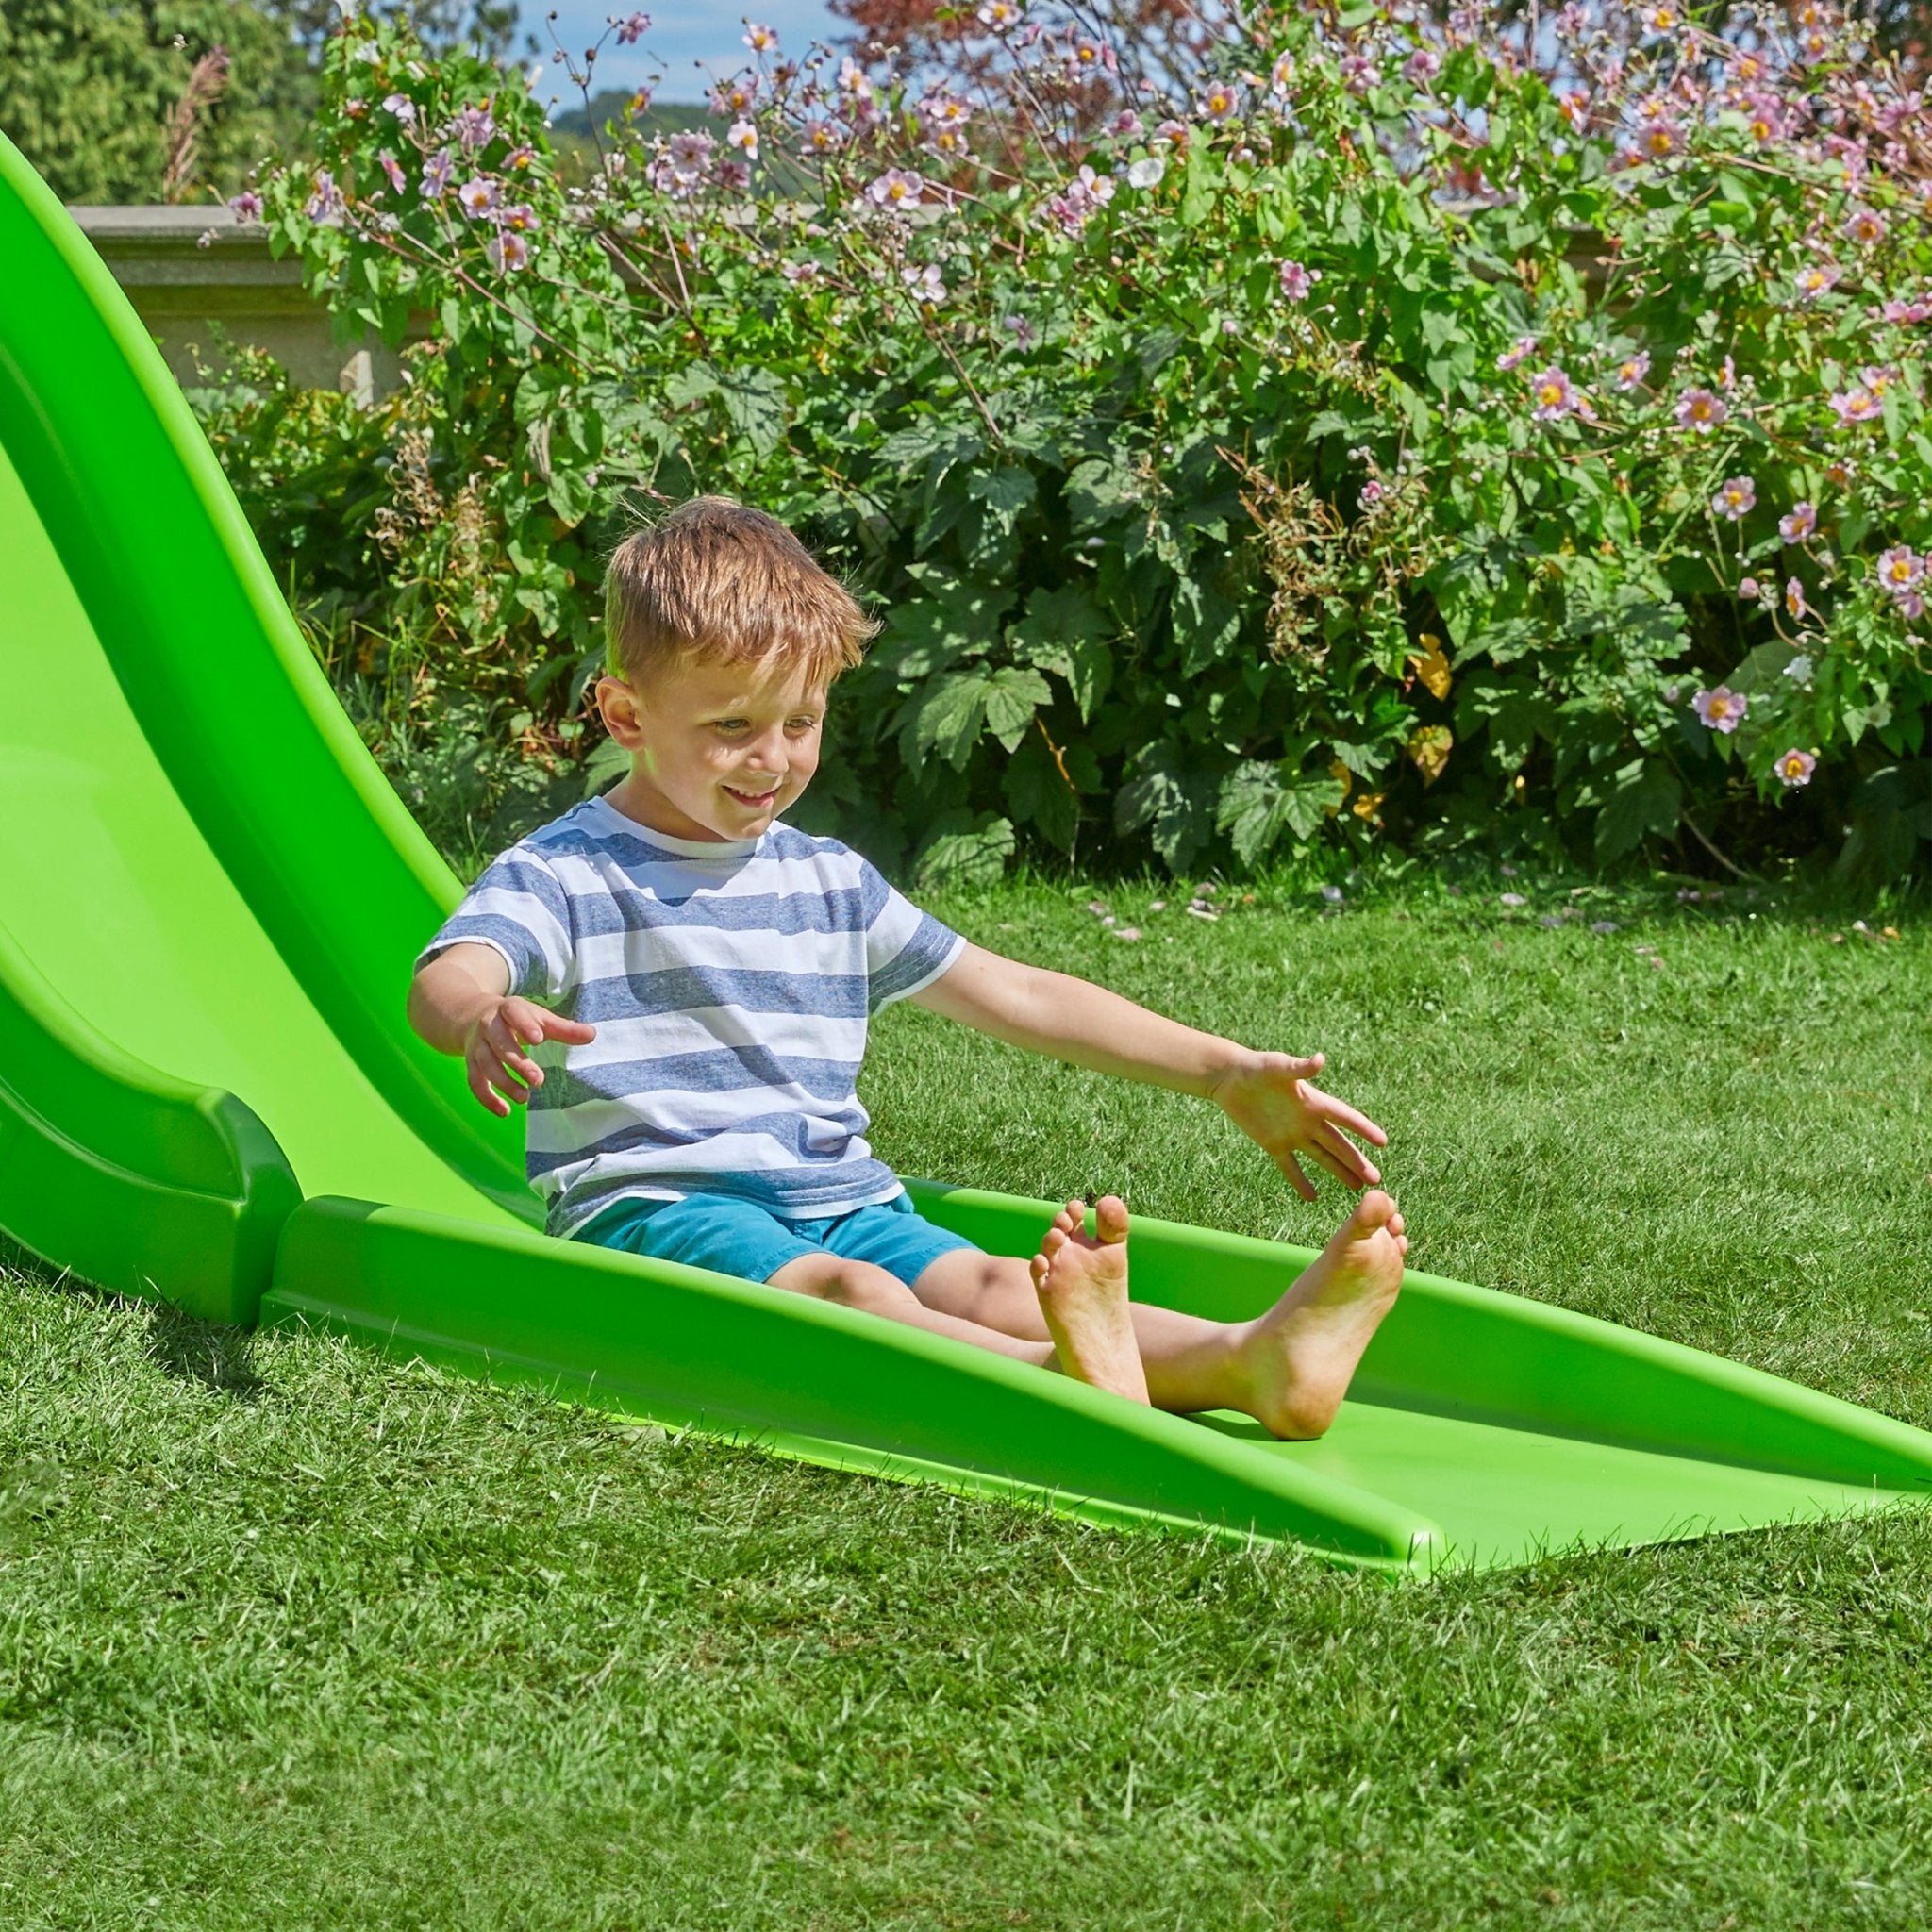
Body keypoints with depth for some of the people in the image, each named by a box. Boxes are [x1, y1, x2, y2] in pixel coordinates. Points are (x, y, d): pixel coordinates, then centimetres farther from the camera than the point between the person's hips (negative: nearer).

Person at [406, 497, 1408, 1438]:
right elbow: (447, 977, -18)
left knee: (986, 1284, -25)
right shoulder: (567, 872, 2)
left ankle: (1251, 1359, -52)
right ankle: (1075, 1381, -66)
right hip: (658, 1206, -5)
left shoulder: (829, 881, 20)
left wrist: (1226, 1073, 16)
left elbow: (1017, 995, 23)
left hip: (839, 1205, 5)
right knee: (843, 1290, -35)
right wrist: (486, 1021, -46)